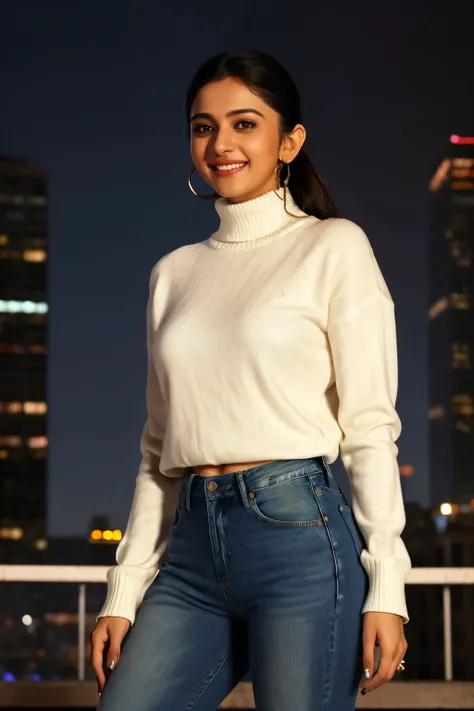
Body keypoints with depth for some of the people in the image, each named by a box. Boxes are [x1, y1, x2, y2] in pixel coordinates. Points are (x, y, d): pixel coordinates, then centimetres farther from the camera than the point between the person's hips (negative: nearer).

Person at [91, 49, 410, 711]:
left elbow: (369, 425, -3)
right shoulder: (174, 273, 17)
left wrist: (386, 587, -10)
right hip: (191, 555, 5)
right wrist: (123, 594, 12)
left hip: (298, 535, -5)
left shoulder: (333, 248, 2)